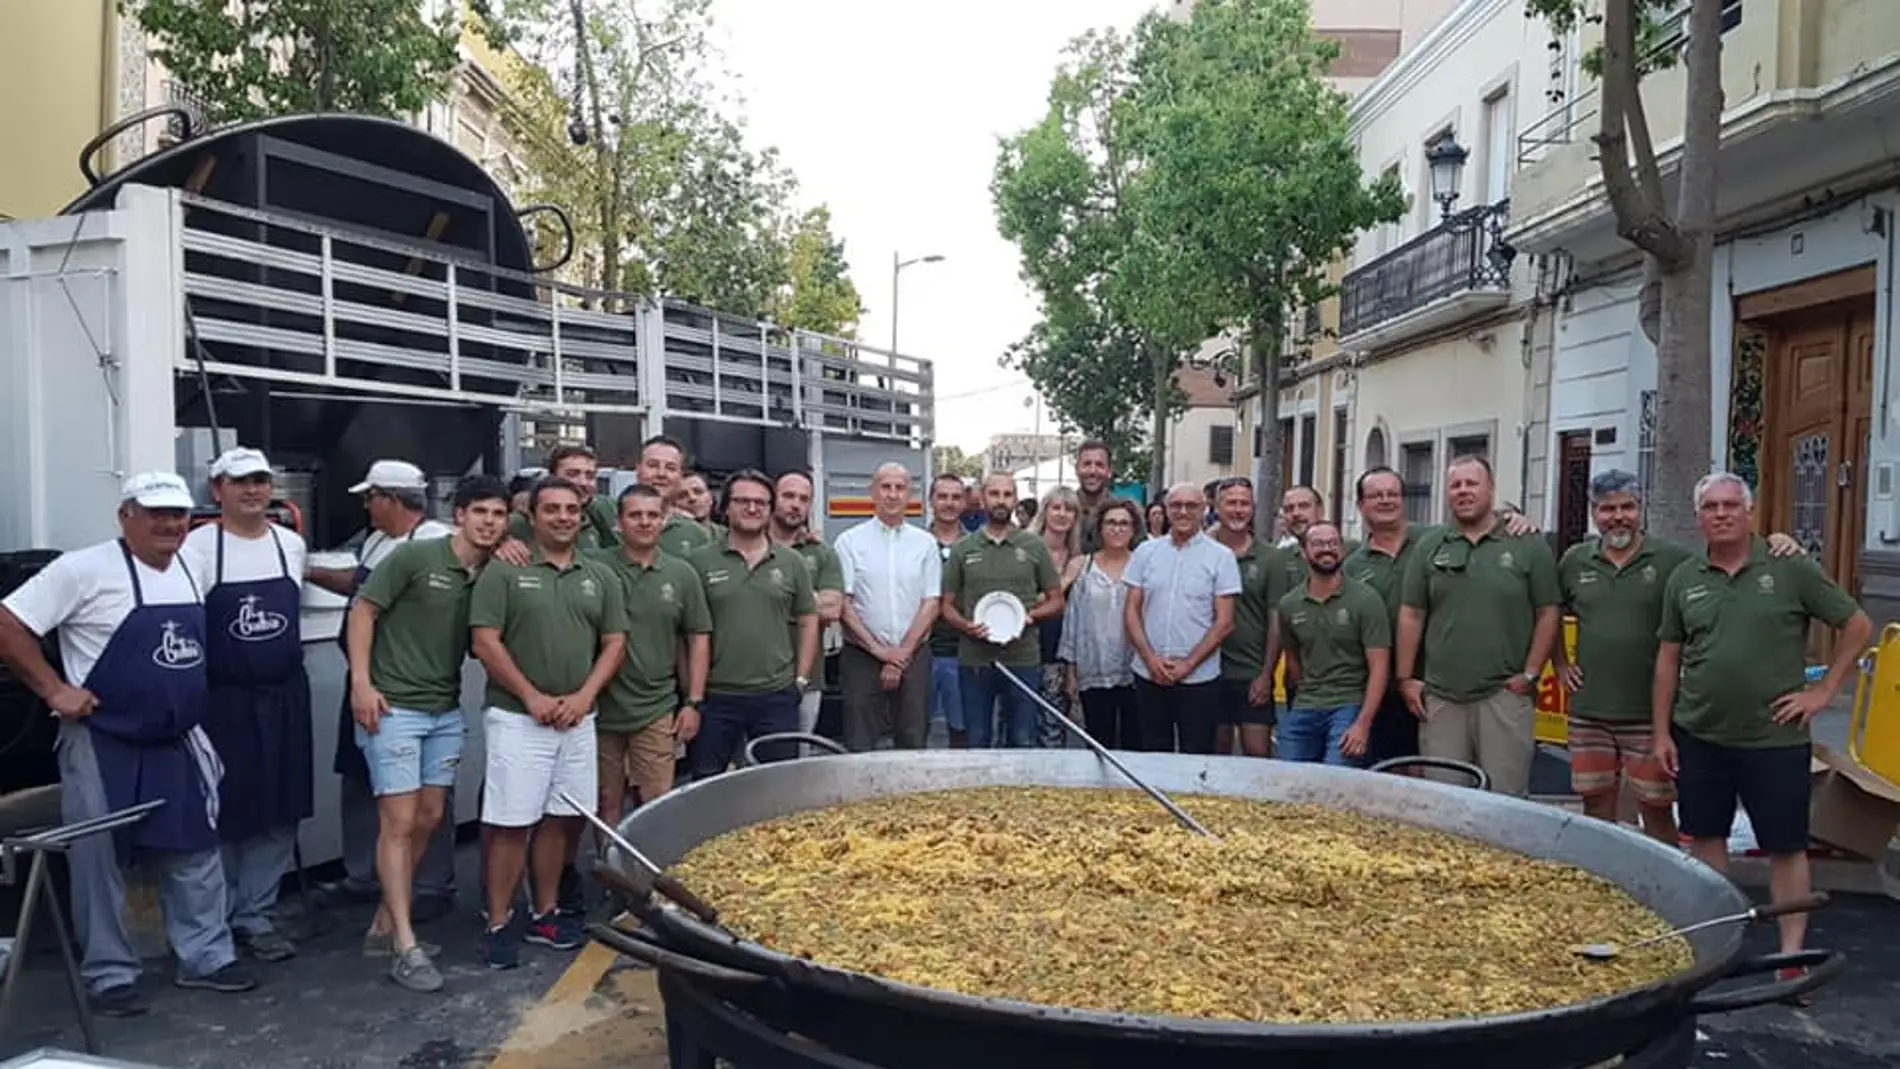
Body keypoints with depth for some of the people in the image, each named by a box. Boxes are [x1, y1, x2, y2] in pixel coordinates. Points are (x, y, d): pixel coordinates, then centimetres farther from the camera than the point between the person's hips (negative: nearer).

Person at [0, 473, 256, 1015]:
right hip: (104, 746, -6)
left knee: (196, 852, 12)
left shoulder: (190, 569, 6)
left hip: (177, 743, 6)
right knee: (100, 862, 6)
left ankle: (206, 956, 24)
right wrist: (54, 690, -16)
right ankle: (110, 975, 20)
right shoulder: (85, 569, -15)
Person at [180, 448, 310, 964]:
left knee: (278, 813, 7)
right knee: (222, 812, 5)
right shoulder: (199, 546, -8)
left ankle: (256, 917, 19)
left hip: (284, 699, 4)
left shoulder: (292, 544, 6)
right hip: (222, 702, -4)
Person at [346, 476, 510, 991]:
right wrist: (361, 682, -14)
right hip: (393, 707, -6)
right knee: (400, 820, -6)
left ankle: (385, 925, 26)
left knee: (430, 818, 11)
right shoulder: (415, 556, -10)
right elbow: (362, 611, -7)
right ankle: (406, 948, -2)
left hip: (446, 712, 6)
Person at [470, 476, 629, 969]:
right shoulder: (503, 571, -3)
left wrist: (583, 696, -6)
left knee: (560, 819, 11)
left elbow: (614, 643, 7)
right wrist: (533, 697, -12)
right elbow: (485, 642, -8)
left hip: (577, 720, 4)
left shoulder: (600, 576, 9)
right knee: (510, 823, -1)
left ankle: (545, 914, 24)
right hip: (517, 719, -4)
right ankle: (499, 924, 11)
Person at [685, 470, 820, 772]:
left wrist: (801, 679, 4)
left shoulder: (792, 563, 6)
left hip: (777, 696, 2)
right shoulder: (700, 562, 0)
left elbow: (808, 622, 10)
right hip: (714, 698, -1)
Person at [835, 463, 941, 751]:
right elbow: (843, 604, -3)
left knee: (913, 745, 6)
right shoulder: (850, 541, 2)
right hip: (862, 657, -2)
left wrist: (903, 654, -7)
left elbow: (931, 604, 2)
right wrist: (878, 649, -10)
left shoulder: (925, 543, 7)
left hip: (914, 656, 2)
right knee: (859, 747, -1)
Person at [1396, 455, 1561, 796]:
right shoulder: (1429, 548, 9)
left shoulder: (1528, 546, 3)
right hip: (1440, 697, 2)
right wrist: (1405, 678, 5)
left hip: (1504, 695, -2)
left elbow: (1548, 614, 3)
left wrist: (1530, 674, -3)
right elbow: (1411, 616, 9)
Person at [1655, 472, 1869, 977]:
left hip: (1775, 740, -3)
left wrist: (1822, 691, -4)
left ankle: (1792, 953, 18)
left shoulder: (1791, 570, -4)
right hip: (1699, 737, 3)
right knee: (1704, 838, 12)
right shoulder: (1684, 578, 4)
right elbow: (1669, 657, 8)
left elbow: (1857, 626, 3)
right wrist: (1661, 731, 5)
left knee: (1786, 848, 6)